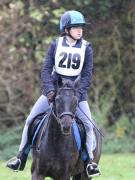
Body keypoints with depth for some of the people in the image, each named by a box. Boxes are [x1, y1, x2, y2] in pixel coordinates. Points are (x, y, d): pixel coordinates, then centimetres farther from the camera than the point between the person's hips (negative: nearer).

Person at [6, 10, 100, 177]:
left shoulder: (86, 48, -3)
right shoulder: (56, 45, -3)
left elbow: (87, 74, -6)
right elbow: (46, 69, -6)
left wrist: (78, 93, -20)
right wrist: (49, 90, -21)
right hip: (54, 89, 1)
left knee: (87, 125, -13)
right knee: (31, 120, -3)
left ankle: (89, 161, 2)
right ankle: (21, 158, 8)